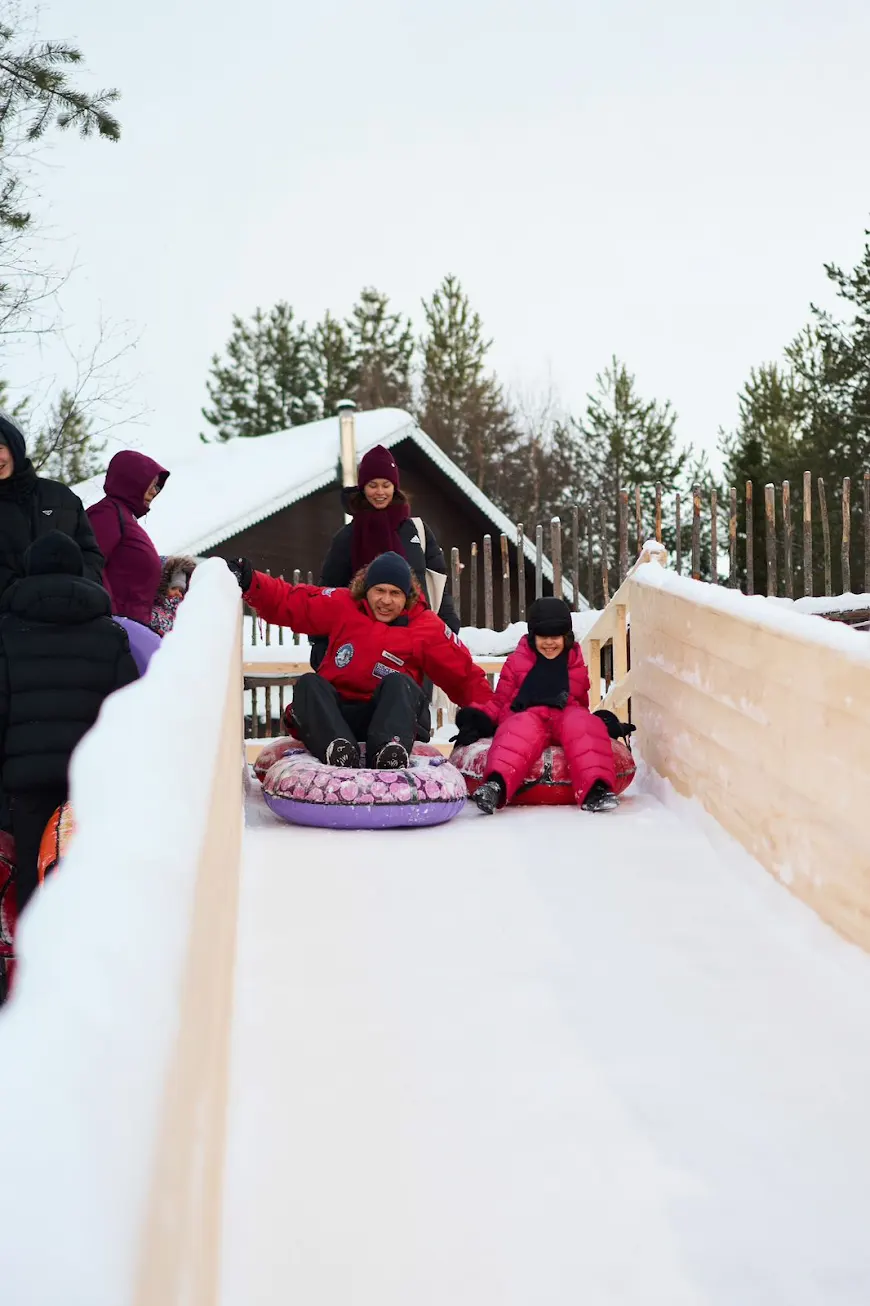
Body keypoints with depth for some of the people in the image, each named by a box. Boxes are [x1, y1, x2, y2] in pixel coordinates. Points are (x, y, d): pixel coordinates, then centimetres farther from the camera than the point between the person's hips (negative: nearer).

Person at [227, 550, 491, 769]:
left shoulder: (425, 627, 2)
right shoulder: (342, 606, 5)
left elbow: (464, 674, 1)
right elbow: (288, 602, 5)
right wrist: (250, 582, -10)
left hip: (392, 714, -2)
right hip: (334, 714, 2)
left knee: (399, 682, -29)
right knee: (307, 685, -25)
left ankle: (391, 753, -57)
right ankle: (339, 751, -52)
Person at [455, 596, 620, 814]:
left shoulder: (577, 666, 21)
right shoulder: (516, 662, 15)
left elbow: (582, 705, 31)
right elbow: (499, 701, 14)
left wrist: (607, 720, 16)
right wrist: (478, 719, -3)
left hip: (565, 717, 2)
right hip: (527, 715, -2)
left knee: (583, 724, -33)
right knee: (523, 729, -38)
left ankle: (596, 788, -50)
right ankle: (496, 784, -63)